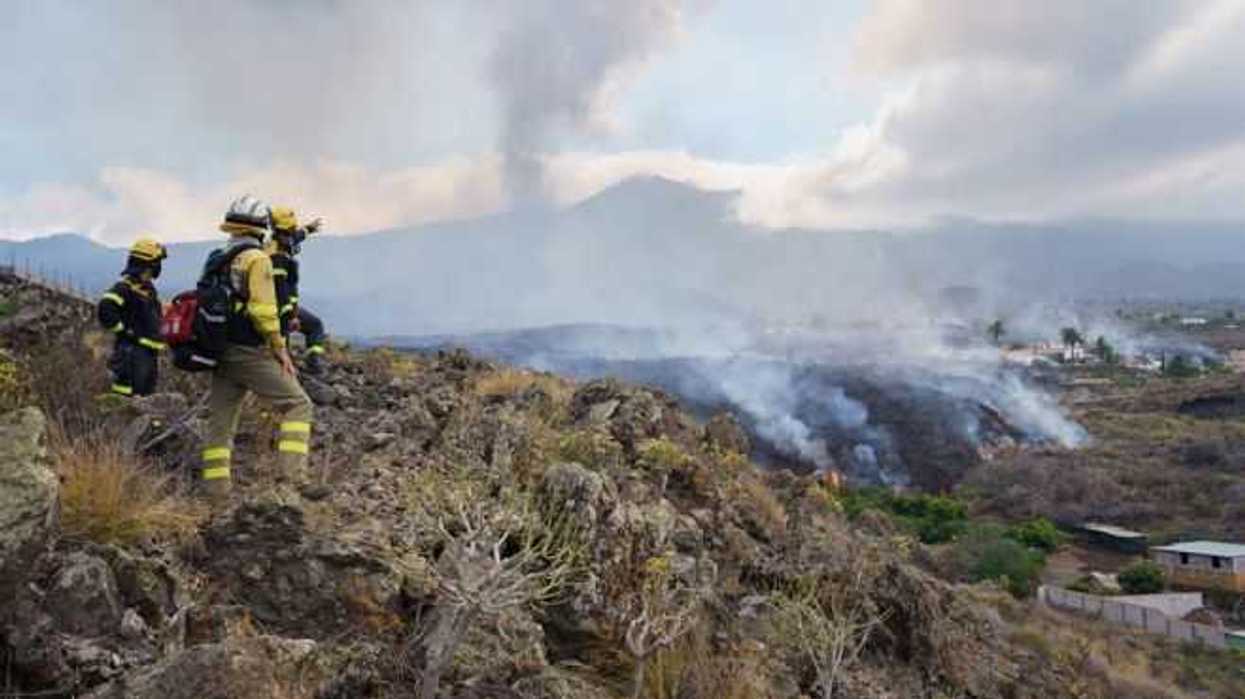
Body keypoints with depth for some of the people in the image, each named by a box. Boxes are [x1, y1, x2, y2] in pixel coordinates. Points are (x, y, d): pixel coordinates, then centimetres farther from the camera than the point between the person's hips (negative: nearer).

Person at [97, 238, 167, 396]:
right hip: (133, 352, -10)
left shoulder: (148, 287, 17)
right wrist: (124, 332, -18)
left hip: (149, 353, 10)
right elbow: (105, 309, -27)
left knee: (146, 393, 16)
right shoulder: (127, 286, -13)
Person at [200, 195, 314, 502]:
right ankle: (291, 471, -14)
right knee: (297, 405, -3)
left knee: (220, 420, 10)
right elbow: (262, 308, -17)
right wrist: (280, 347, -11)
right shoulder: (257, 258, -10)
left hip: (222, 353, 8)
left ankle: (216, 488, 14)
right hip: (251, 353, -8)